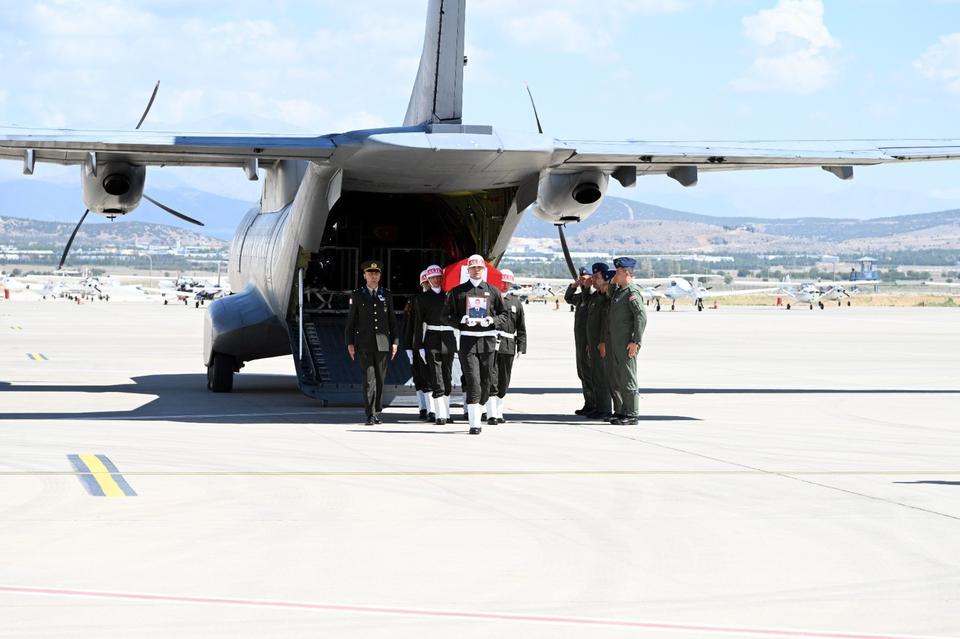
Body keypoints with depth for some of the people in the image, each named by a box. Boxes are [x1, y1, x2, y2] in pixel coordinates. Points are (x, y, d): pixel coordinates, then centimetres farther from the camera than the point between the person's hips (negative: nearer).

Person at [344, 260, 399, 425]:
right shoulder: (357, 296, 6)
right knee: (369, 378, -10)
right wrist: (349, 343, 0)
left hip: (383, 343, 2)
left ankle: (377, 412, 16)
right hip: (364, 343, -2)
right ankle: (370, 416, -10)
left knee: (380, 379, 5)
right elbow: (351, 320, 6)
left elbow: (392, 320, 12)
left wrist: (395, 342, 6)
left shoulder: (386, 295, 11)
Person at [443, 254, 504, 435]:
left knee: (486, 380, 6)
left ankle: (478, 412, 26)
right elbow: (447, 315, 7)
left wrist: (492, 321, -7)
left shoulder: (492, 291, 11)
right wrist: (462, 320, -11)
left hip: (488, 339, 3)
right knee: (472, 380, -12)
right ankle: (474, 423, -16)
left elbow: (503, 315, 13)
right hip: (468, 340, -3)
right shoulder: (457, 292, 7)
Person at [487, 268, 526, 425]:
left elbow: (521, 328, 14)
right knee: (492, 380, -11)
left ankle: (499, 413, 21)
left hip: (508, 347, 4)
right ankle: (491, 415, -14)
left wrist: (521, 347, 6)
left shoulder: (516, 302, 13)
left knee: (504, 382, 10)